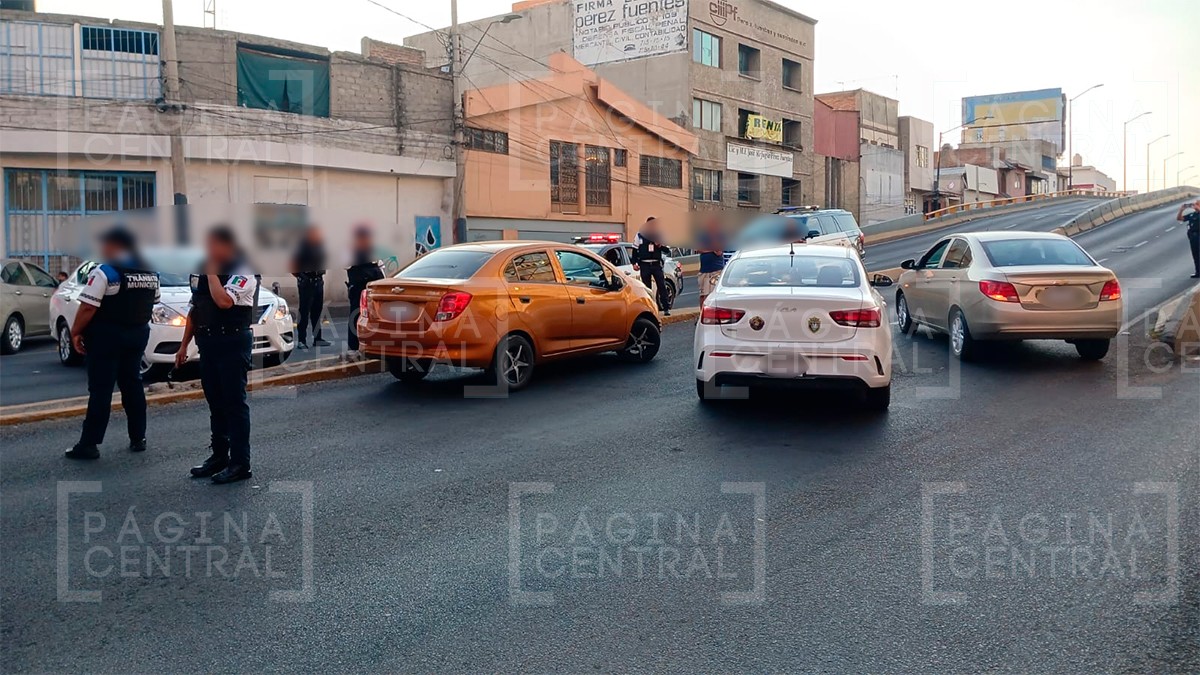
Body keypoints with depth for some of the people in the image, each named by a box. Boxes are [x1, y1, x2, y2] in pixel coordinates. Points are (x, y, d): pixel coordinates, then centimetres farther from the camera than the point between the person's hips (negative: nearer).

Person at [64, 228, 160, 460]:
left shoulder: (104, 272, -14)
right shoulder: (150, 273, 8)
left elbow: (88, 307, -18)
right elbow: (153, 302, 15)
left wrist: (76, 332, -8)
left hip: (107, 336, -6)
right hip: (138, 334, 6)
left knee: (100, 390, -3)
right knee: (132, 385, 13)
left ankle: (89, 444, 0)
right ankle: (138, 438, 16)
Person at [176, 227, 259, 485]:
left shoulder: (243, 273, -11)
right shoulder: (201, 271, 13)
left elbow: (223, 301, -27)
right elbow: (194, 310, 18)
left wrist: (212, 271, -16)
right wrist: (184, 345, 16)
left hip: (232, 342, -8)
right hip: (207, 342, 8)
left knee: (234, 403, -4)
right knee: (215, 403, 14)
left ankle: (240, 463, 1)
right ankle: (219, 456, 25)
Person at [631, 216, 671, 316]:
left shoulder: (659, 235, 7)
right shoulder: (640, 235, 3)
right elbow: (635, 250, 8)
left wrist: (660, 246, -12)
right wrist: (634, 263, 1)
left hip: (656, 264, 0)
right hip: (644, 265, 0)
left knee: (662, 286, -5)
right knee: (647, 287, 6)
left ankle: (666, 308, -3)